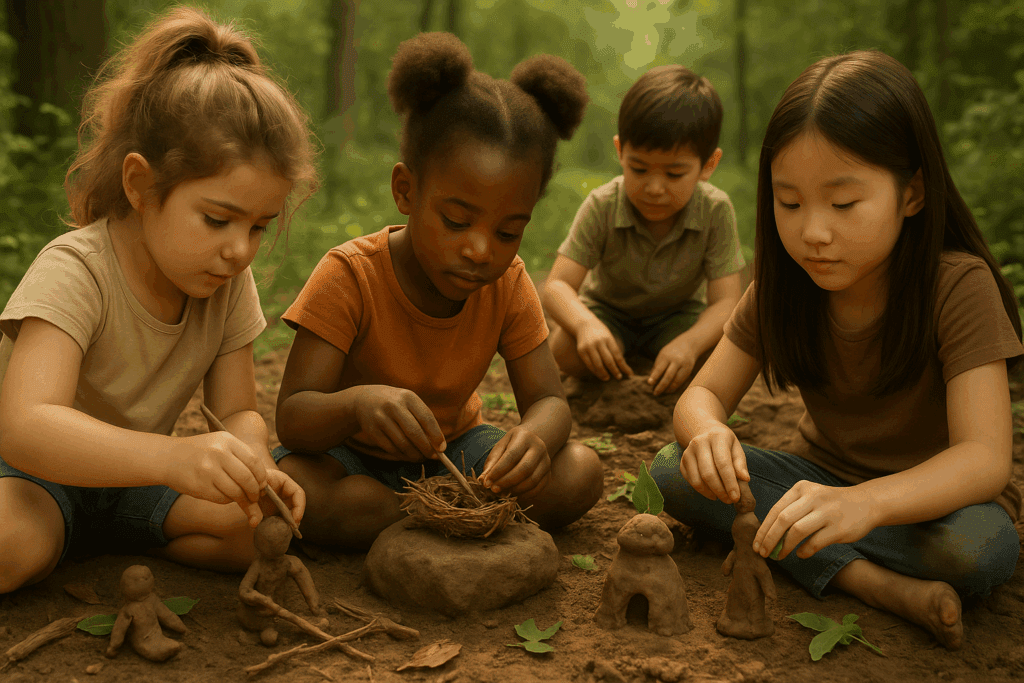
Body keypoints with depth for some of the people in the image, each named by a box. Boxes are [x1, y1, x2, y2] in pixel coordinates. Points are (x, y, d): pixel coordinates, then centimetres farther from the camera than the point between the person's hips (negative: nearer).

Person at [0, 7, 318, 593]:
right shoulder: (73, 272, -27)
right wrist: (174, 457, -57)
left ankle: (103, 545, 1)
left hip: (136, 477, 6)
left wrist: (253, 468, -31)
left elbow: (239, 410, -6)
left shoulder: (229, 283, -8)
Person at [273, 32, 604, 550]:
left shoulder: (509, 286, -12)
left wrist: (536, 436, -41)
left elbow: (548, 401, -15)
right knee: (291, 487, -37)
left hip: (452, 448, 3)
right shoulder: (349, 276, -25)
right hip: (354, 454, -3)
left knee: (582, 473, -18)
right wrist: (356, 402, -54)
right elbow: (292, 419, -29)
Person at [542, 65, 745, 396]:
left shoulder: (715, 210, -23)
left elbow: (725, 300, -25)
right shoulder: (602, 207, -25)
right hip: (606, 311, -1)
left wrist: (689, 343, -48)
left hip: (677, 315, 1)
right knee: (565, 350, -31)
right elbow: (557, 286, -29)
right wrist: (586, 325, -53)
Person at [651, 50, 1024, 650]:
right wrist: (708, 433, -35)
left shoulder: (958, 286, -22)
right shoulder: (782, 287, -7)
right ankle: (872, 582, -25)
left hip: (933, 494, -4)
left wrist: (863, 503, -52)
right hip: (824, 478, 4)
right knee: (672, 472, -20)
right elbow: (704, 393, -7)